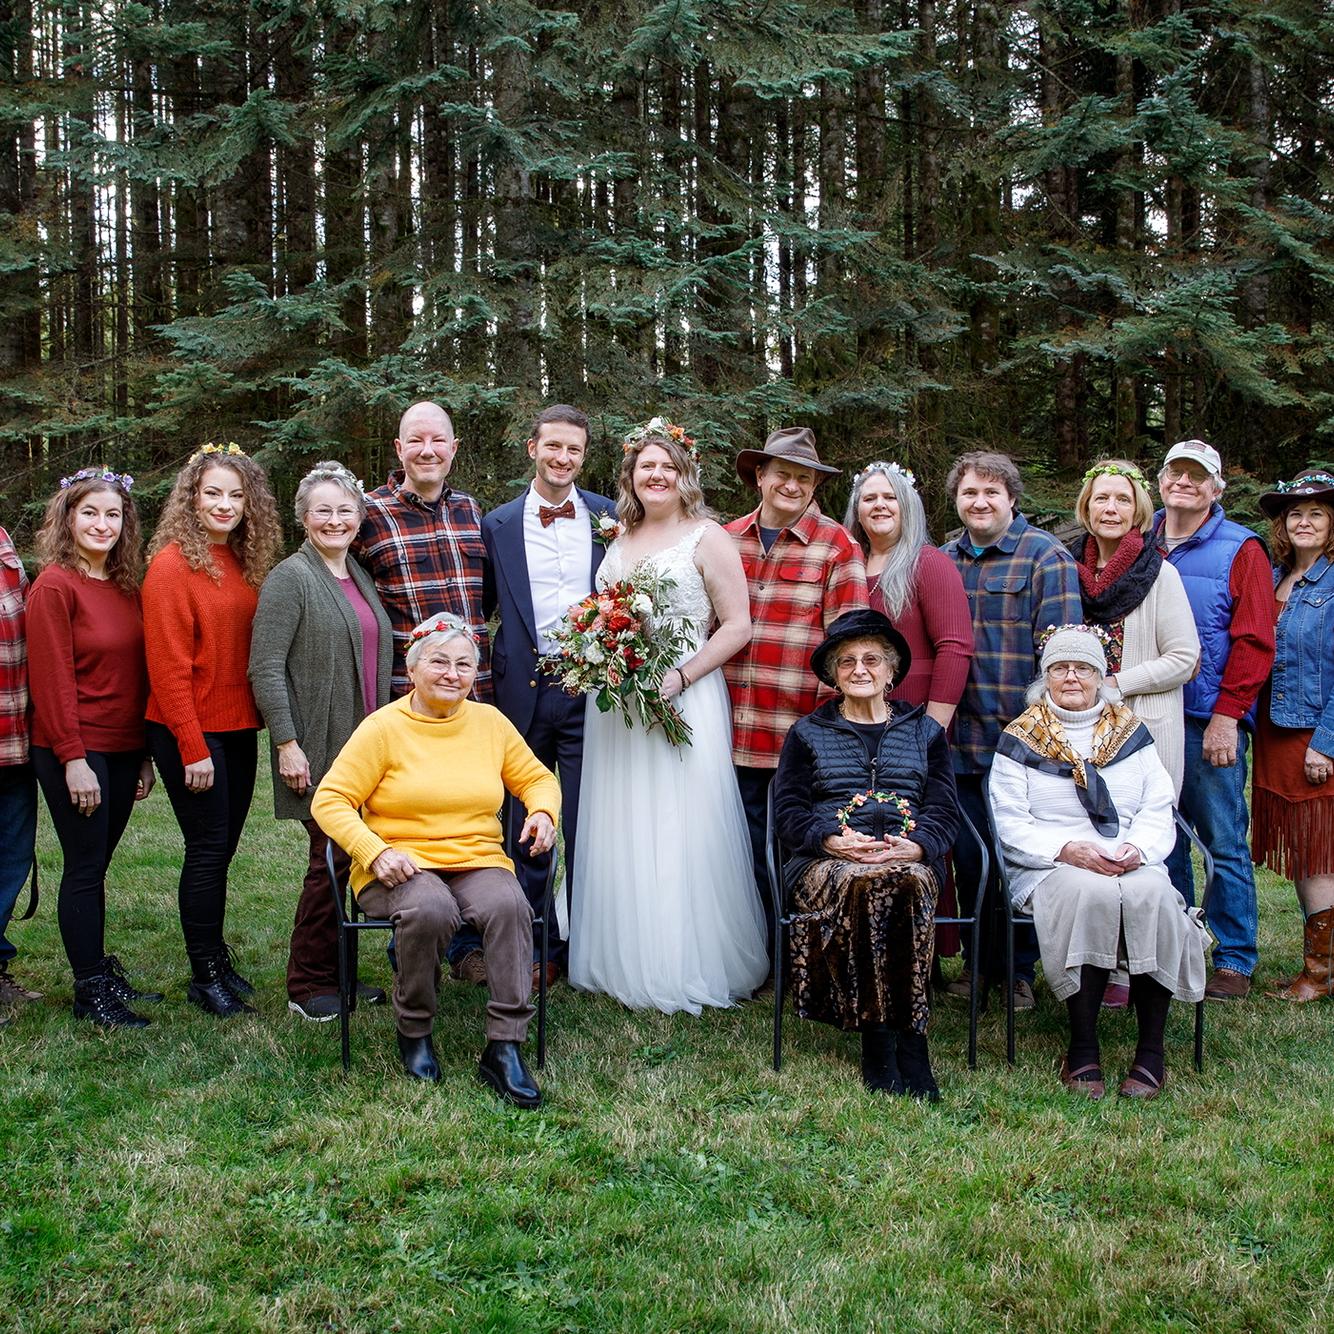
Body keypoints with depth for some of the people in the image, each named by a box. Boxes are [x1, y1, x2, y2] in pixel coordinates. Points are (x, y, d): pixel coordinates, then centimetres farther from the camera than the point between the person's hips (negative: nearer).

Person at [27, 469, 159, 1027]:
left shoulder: (125, 587, 10)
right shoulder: (55, 585, -10)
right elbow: (52, 678, -13)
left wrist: (144, 753, 11)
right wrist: (73, 758, -16)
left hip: (122, 749, 6)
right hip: (75, 753, -6)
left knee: (96, 865, 14)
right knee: (85, 867, 1)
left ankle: (102, 972, 24)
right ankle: (90, 990, 11)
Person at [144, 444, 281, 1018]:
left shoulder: (243, 563, 9)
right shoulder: (172, 565, -13)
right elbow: (168, 666, -15)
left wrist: (259, 719, 5)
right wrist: (192, 748, -17)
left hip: (238, 729, 7)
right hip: (191, 734, -6)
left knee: (222, 848, 13)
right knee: (208, 848, 0)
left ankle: (218, 959, 25)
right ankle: (205, 975, 12)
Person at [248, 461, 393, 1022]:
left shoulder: (359, 575, 15)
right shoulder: (290, 578, -8)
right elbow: (265, 668, -13)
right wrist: (287, 743, -18)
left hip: (365, 742, 7)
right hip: (317, 748, -7)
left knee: (355, 855, 10)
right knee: (331, 858, -5)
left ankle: (338, 972, 22)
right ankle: (307, 986, 8)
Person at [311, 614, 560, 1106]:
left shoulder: (490, 721, 11)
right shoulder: (383, 727, -1)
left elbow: (536, 778, 21)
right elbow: (329, 801, -4)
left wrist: (543, 810, -3)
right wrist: (376, 853, -18)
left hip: (479, 861, 3)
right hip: (401, 866, -3)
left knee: (509, 904, -31)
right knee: (430, 909, -37)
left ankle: (504, 1048, -25)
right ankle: (413, 1032, -10)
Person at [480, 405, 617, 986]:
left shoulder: (609, 517, 4)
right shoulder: (498, 525, 5)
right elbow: (481, 610, 10)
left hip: (591, 689, 0)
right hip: (524, 692, 1)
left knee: (588, 828, 4)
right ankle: (527, 950, 21)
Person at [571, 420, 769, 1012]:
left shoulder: (707, 538, -3)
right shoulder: (618, 540, 15)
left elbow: (737, 626, -8)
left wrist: (679, 678, -18)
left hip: (682, 701, -6)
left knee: (680, 837, -3)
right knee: (622, 836, 8)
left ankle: (689, 968, 8)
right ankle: (624, 961, 19)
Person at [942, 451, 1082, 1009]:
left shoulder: (1045, 555, -3)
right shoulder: (942, 561, 12)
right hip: (958, 735, 5)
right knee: (968, 857, 11)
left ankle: (1021, 968, 17)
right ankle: (978, 961, 24)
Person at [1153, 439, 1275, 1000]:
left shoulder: (1240, 550, 0)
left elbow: (1254, 641, -6)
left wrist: (1226, 715, -13)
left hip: (1210, 720, -4)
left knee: (1225, 842, 0)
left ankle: (1234, 961, 9)